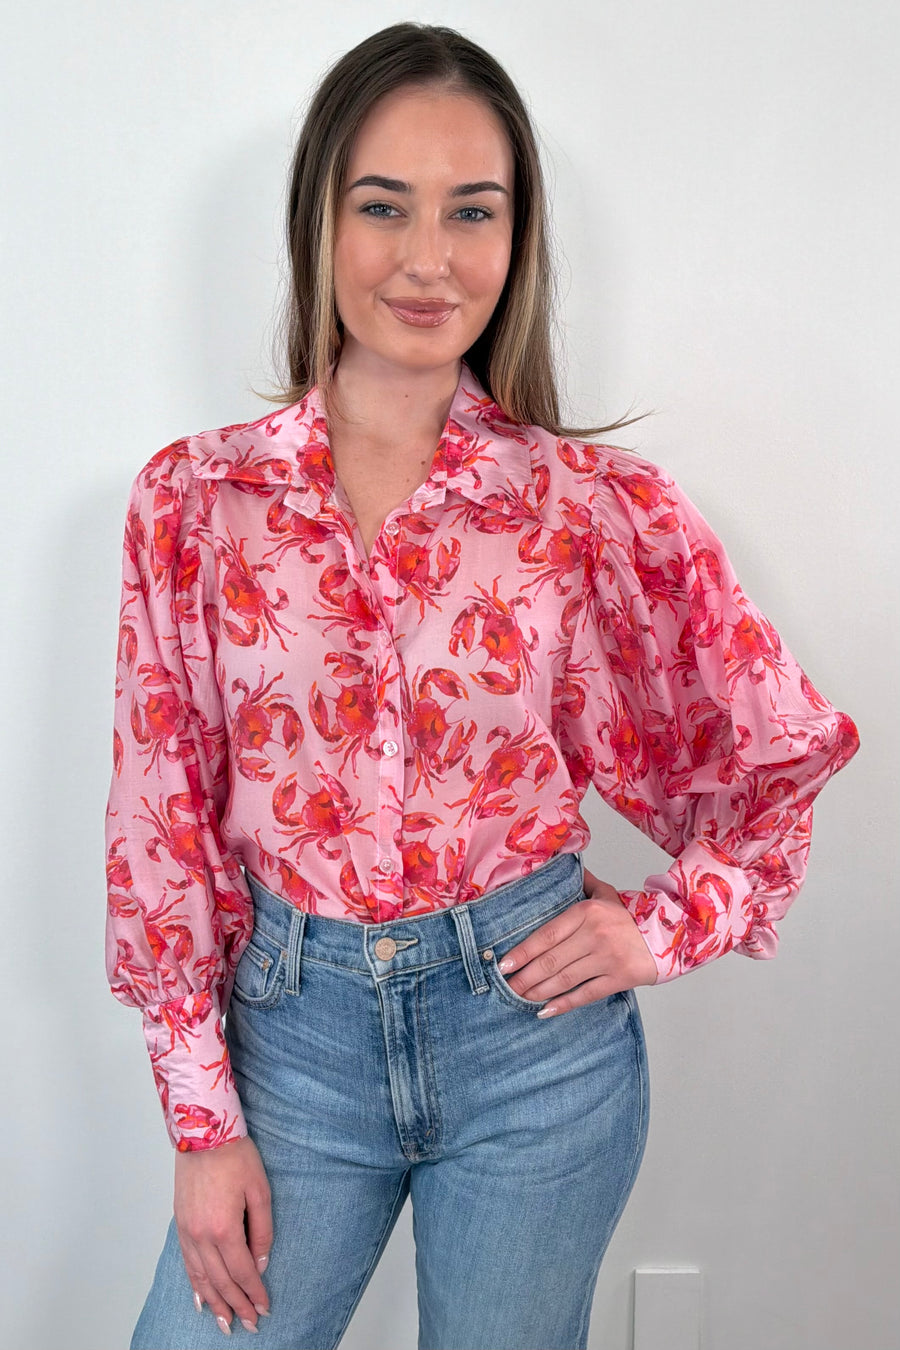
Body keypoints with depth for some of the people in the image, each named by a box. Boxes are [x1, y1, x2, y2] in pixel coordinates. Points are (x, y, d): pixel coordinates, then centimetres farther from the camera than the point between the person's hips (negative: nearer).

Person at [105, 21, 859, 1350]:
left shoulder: (598, 505, -8)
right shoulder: (192, 497, -5)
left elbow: (783, 757, 5)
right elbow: (163, 816, -3)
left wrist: (665, 926, -6)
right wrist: (203, 1120, -2)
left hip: (534, 1024, 0)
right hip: (294, 1023, 1)